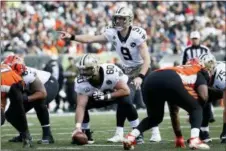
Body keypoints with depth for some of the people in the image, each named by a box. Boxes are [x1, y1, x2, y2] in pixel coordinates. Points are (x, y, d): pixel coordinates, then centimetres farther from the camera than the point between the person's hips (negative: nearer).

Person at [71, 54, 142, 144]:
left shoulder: (111, 72, -39)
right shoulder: (81, 82, -30)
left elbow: (126, 90, -33)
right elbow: (81, 106, -33)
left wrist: (107, 96, -42)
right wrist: (78, 127, -45)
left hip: (116, 93, -3)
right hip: (97, 97, 3)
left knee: (125, 101, -34)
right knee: (83, 104, -20)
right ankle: (86, 135, -2)